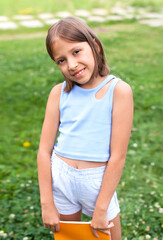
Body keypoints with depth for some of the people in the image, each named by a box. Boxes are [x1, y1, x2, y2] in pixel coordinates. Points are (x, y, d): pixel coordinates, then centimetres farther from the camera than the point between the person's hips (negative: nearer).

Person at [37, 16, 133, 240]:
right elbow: (44, 150, -4)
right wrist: (47, 204, -6)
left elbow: (118, 156, -15)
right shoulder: (59, 93, -5)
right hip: (60, 178, 3)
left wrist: (101, 209, -13)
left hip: (98, 180, -2)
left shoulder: (119, 91, -15)